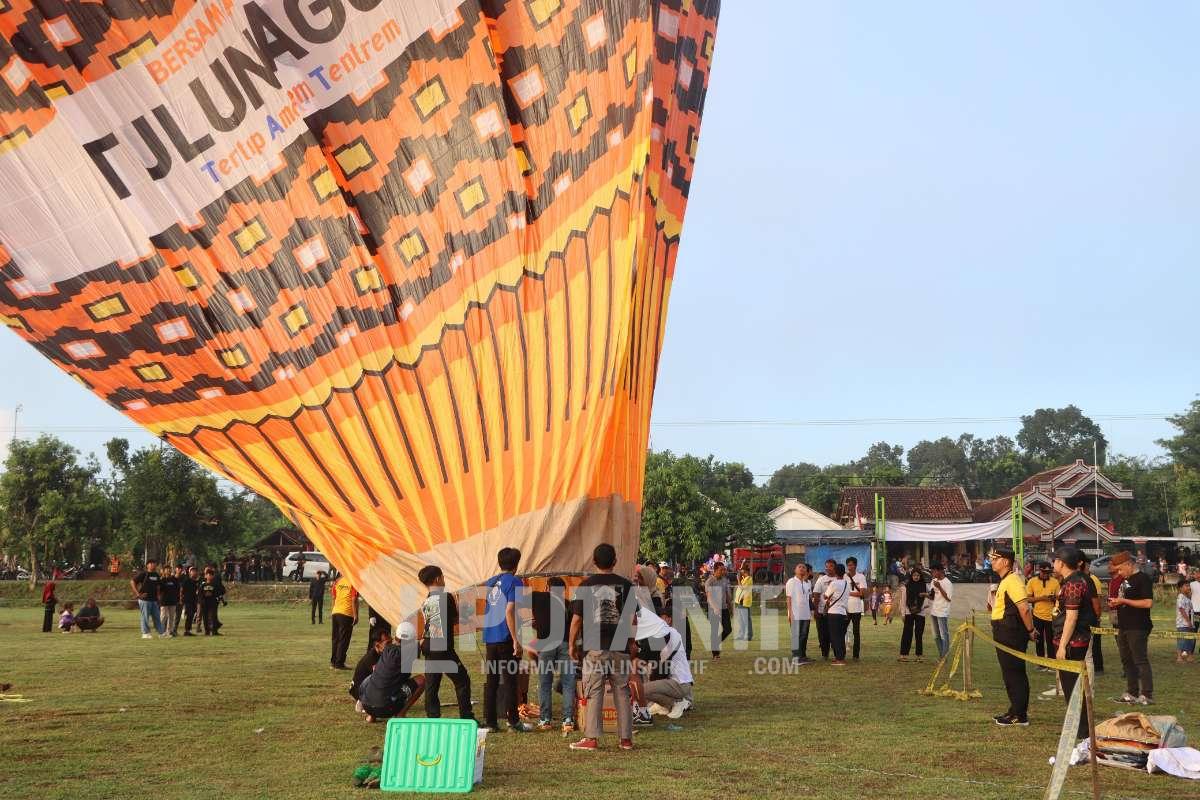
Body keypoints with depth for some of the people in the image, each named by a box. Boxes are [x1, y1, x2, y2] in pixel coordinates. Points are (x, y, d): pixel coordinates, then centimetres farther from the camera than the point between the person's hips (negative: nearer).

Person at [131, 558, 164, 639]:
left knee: (157, 617, 8)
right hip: (145, 599, -6)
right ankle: (145, 633, 7)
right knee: (145, 617, -1)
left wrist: (157, 596, 15)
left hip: (154, 600, 6)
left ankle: (161, 633, 11)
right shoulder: (143, 574, -7)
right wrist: (138, 594, -13)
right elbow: (132, 582, -9)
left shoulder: (156, 575, 12)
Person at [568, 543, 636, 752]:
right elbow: (631, 618, 4)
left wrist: (572, 644, 8)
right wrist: (632, 643, 15)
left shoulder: (586, 586, -4)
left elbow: (577, 619, -3)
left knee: (593, 693, 2)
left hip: (594, 648, -2)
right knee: (622, 692, 9)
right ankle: (626, 738, 11)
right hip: (620, 648, 2)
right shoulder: (625, 585, 1)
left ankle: (591, 738, 1)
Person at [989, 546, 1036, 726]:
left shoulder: (1013, 581, -17)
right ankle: (1015, 711, 23)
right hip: (1005, 636, 10)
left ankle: (1020, 715, 0)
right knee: (1010, 673, 15)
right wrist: (1029, 630, 21)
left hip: (1012, 635, -10)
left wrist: (1030, 630, -17)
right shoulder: (1005, 581, 16)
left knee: (1015, 674, -5)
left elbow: (1024, 608, -24)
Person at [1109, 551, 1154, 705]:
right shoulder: (1124, 580, 16)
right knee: (1127, 661, 13)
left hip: (1138, 627, -10)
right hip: (1124, 627, 10)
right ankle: (1131, 693, 20)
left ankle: (1147, 696, -4)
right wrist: (1115, 603, 6)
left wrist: (1123, 601, -20)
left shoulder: (1142, 579, -12)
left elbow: (1148, 603, -21)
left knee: (1141, 661, -7)